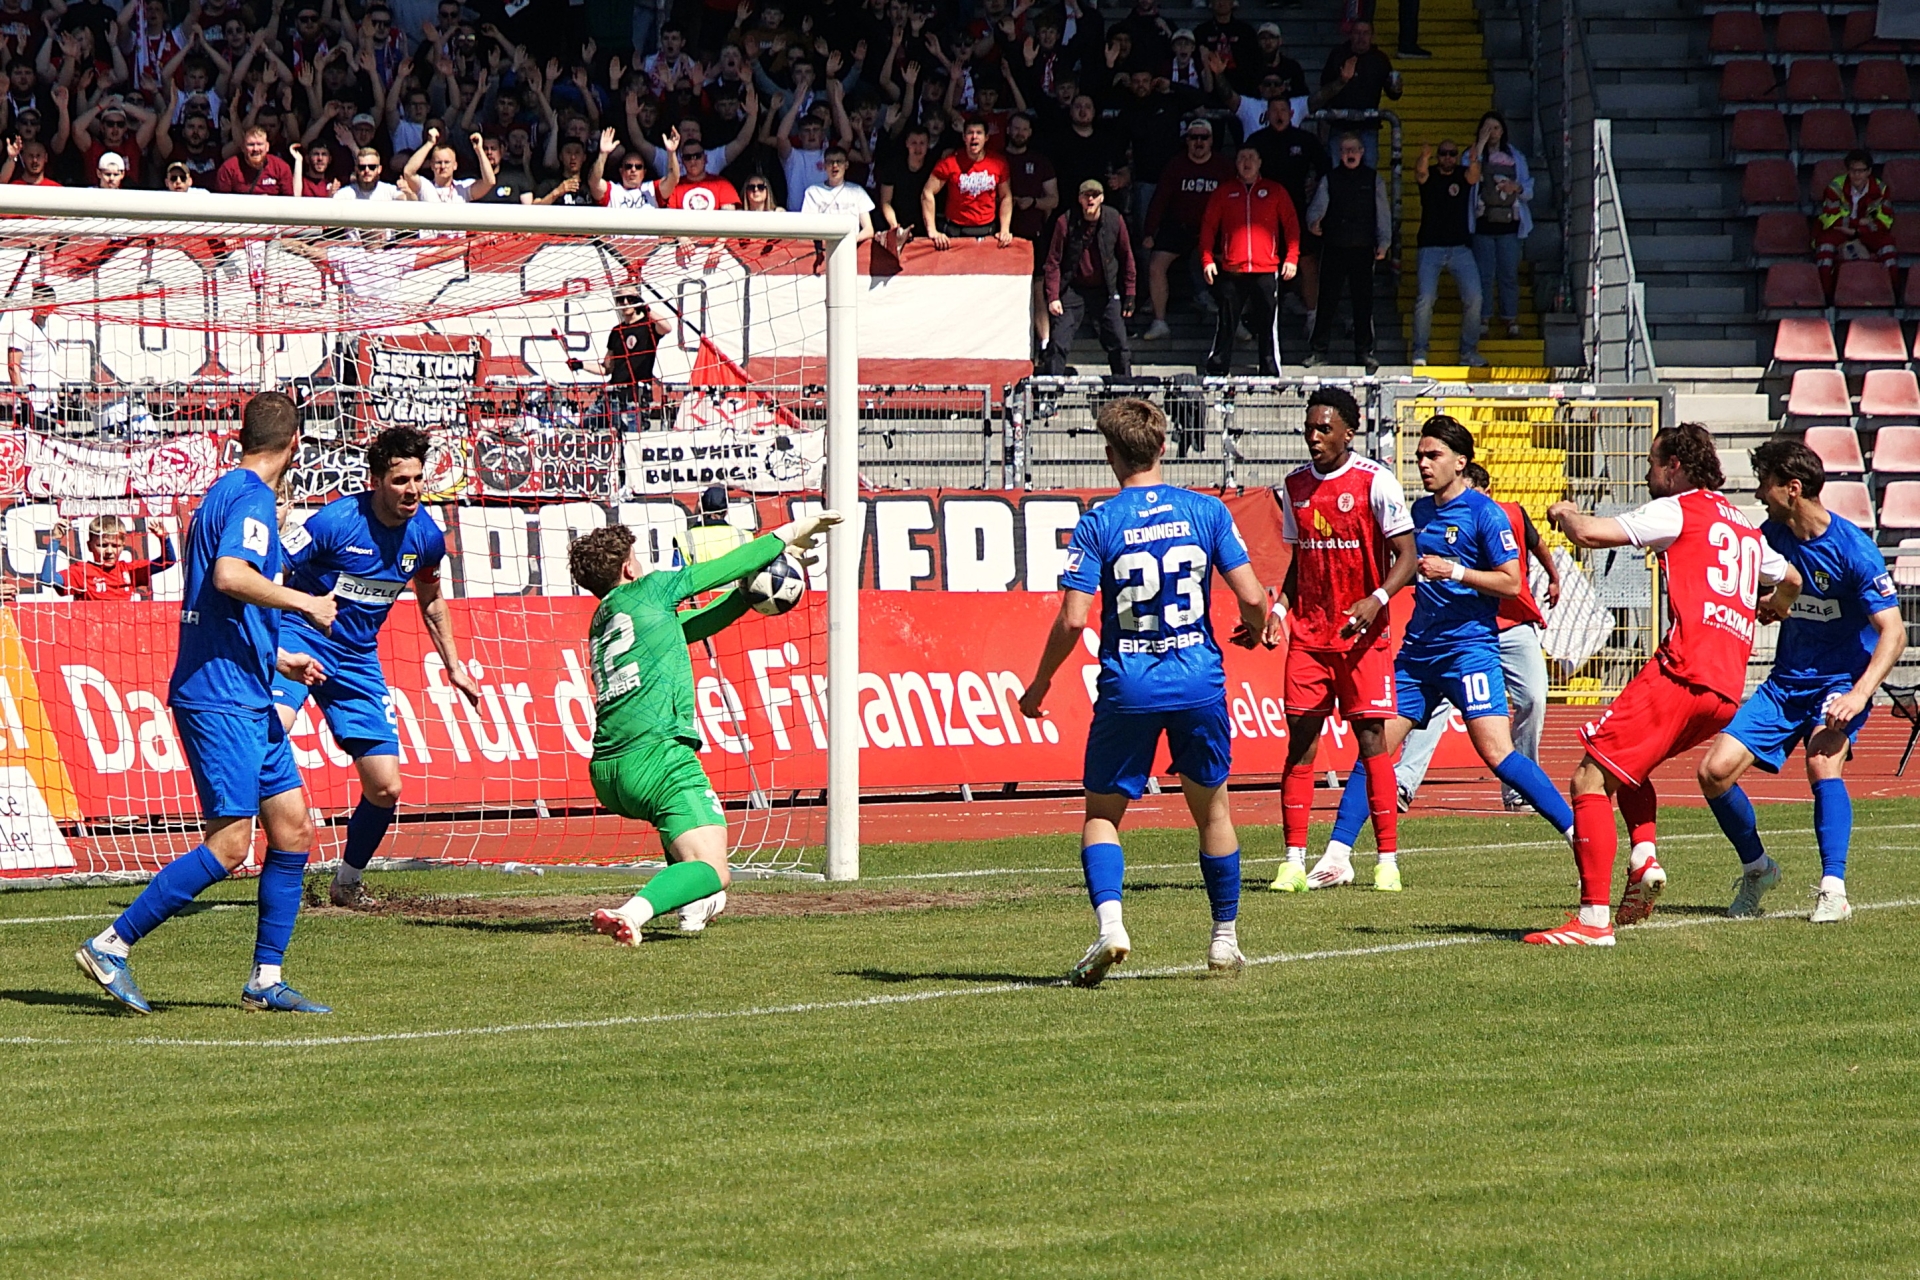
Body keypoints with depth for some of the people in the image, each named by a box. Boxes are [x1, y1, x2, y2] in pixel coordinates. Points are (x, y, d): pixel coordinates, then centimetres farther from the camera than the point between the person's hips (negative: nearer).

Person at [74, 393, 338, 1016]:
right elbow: (230, 575, -31)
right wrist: (305, 602, -20)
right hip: (220, 698, -10)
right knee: (230, 844, -12)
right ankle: (110, 946, -7)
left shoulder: (228, 494, 19)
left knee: (293, 828, 8)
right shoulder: (250, 498, -12)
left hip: (247, 700, 10)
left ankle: (266, 980, 10)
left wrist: (277, 657, 32)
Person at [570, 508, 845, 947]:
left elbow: (696, 625, 33)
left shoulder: (600, 622, 24)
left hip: (606, 774, 8)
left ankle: (689, 904, 29)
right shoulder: (645, 591, 5)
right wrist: (787, 535, 27)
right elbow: (719, 570, 15)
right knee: (713, 871, -15)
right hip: (656, 754, -8)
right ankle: (634, 911, -43)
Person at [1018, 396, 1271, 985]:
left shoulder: (1097, 524, -7)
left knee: (1102, 810, 10)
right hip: (1199, 680, 2)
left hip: (1127, 686, -2)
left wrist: (1039, 685, 3)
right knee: (1212, 807, 17)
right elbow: (1252, 598, -4)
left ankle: (1109, 922, -12)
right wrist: (1254, 630, 19)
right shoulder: (1207, 512, -2)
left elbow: (1072, 621, -11)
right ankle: (1225, 938, 23)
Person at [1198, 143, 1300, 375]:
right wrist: (1207, 260, -2)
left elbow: (1291, 225, 9)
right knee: (1225, 325, 0)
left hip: (1266, 270, 0)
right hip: (1231, 271, 0)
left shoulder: (1275, 191, 10)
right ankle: (1216, 371, 4)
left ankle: (1271, 373, 5)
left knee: (1268, 326, 1)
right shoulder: (1224, 192, 10)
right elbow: (1208, 226, 9)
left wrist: (1292, 258, -2)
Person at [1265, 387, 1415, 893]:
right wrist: (1280, 609, 5)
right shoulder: (1295, 486, 10)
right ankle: (1294, 861, 1)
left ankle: (1388, 861, 1)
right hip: (1307, 634, 4)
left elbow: (1406, 557, -8)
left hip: (1362, 634, -4)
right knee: (1300, 741, 0)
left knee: (1371, 740, -4)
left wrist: (1376, 600, -24)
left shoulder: (1374, 481, -7)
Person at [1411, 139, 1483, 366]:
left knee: (1473, 297, -8)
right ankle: (1420, 351, -2)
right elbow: (1420, 173, -19)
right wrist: (1424, 158, -44)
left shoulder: (1463, 175, 5)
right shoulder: (1430, 174, 3)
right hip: (1431, 248, -2)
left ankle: (1468, 351, 3)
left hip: (1460, 248, 2)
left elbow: (1473, 177, -17)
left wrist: (1474, 162, -42)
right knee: (1425, 298, -13)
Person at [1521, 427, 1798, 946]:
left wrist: (1564, 514, 15)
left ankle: (1594, 917, -17)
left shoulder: (1677, 510, 1)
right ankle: (1645, 856, 6)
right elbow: (1789, 579, 43)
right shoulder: (1744, 528, 24)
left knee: (1591, 778, -8)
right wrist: (1770, 610, 65)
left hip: (1682, 674, -8)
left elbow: (1590, 533, -8)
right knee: (1622, 762, 29)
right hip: (1727, 691, 8)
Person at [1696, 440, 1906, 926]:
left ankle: (1833, 889, -29)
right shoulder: (1770, 536, 1)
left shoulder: (1853, 549, -18)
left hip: (1840, 680, -6)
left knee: (1823, 761, -33)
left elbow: (1893, 633, -19)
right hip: (1786, 681, 6)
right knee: (1715, 771, -7)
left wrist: (1859, 695, -31)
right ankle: (1756, 868, 17)